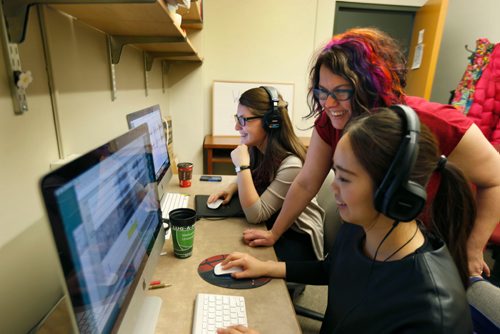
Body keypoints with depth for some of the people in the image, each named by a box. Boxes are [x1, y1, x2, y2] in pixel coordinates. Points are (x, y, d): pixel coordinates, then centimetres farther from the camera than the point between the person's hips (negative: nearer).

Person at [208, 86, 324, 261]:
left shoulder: (290, 164, -29)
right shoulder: (255, 149, -6)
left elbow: (254, 215, -26)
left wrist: (242, 166, -30)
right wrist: (232, 187, -5)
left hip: (296, 238, -6)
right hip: (270, 227, 7)